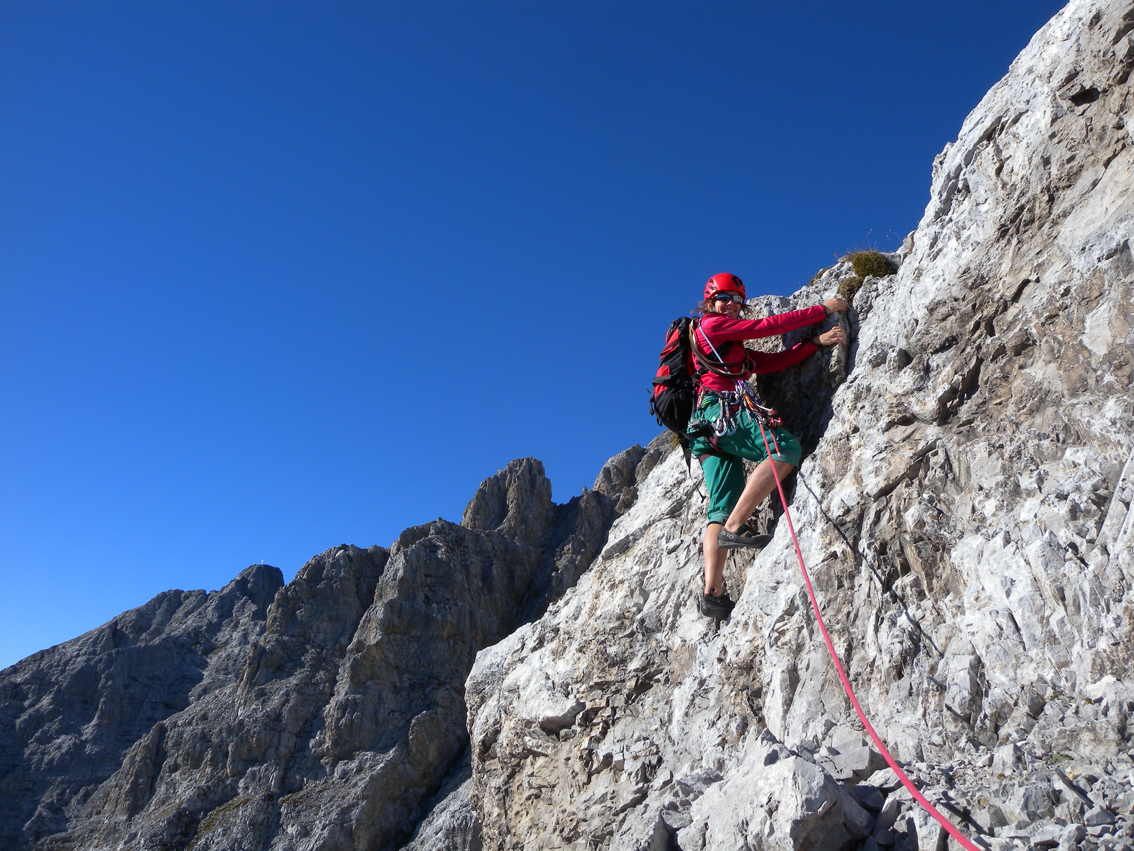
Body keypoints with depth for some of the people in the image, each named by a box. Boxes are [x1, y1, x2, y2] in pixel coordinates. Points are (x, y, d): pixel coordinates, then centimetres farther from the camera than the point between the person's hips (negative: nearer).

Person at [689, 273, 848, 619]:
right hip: (721, 409, -9)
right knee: (785, 447, -23)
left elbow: (775, 361, 23)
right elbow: (768, 326, 4)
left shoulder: (736, 351, 35)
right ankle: (735, 528, -27)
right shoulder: (709, 325, 9)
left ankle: (712, 593, -12)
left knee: (720, 510, -3)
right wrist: (823, 309, 9)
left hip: (706, 431, 9)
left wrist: (817, 341, 12)